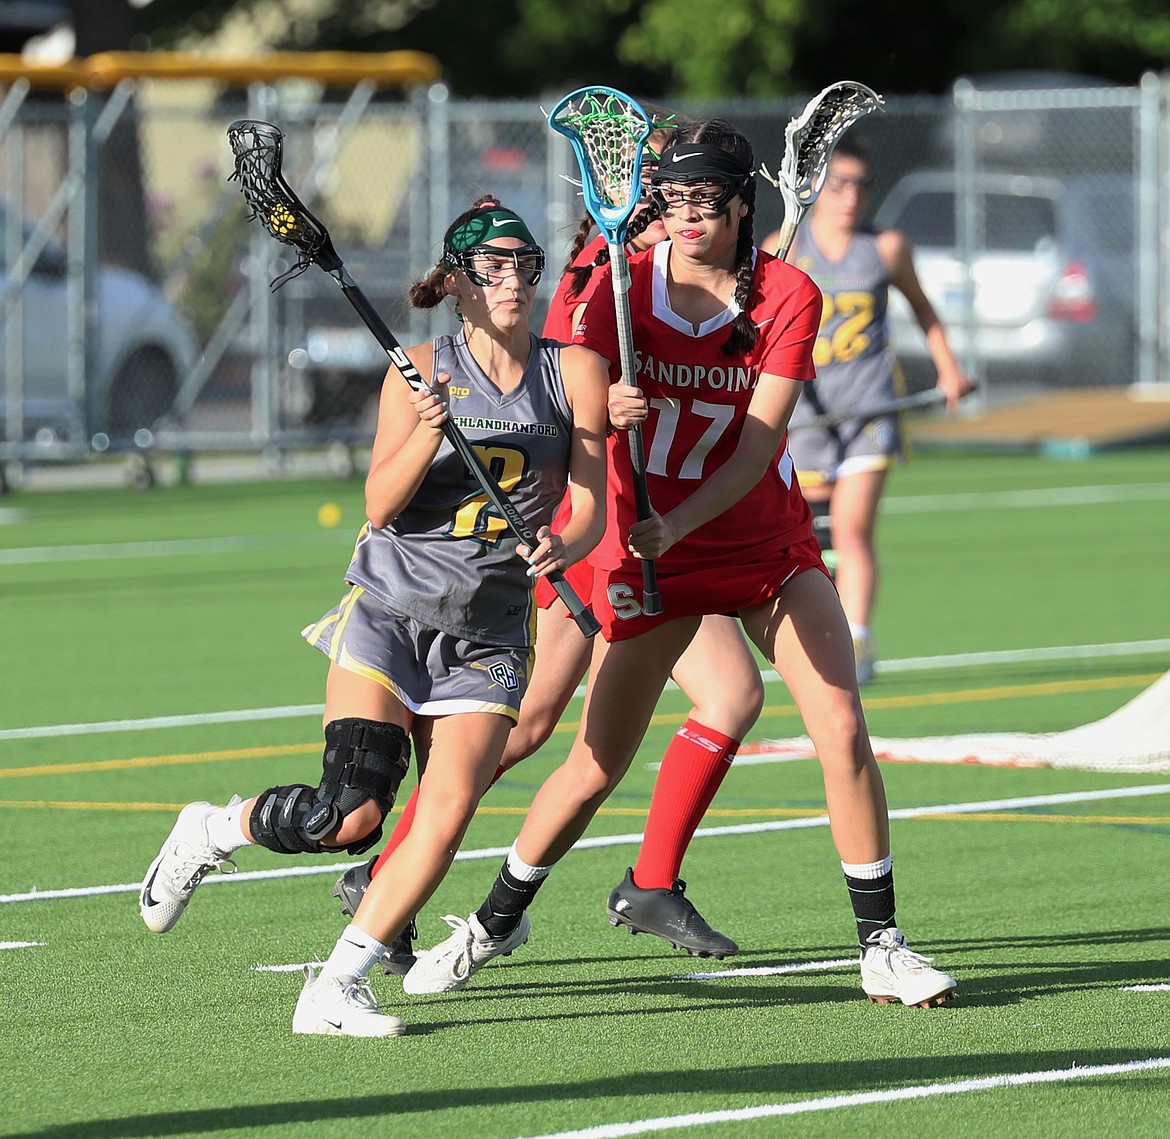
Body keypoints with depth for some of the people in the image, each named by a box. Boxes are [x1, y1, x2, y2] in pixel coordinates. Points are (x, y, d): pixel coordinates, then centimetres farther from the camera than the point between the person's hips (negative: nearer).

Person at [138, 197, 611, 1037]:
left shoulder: (574, 372, 1)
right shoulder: (420, 373, -1)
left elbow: (590, 508, -2)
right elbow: (380, 506, -6)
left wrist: (562, 547, -24)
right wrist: (427, 435, -23)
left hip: (489, 635, 2)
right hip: (388, 610, -2)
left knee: (447, 812, -16)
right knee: (350, 815, -16)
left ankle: (338, 985, -9)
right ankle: (212, 831, 13)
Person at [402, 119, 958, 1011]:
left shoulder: (788, 296, -11)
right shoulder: (625, 283, -8)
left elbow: (759, 443, -18)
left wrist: (677, 524, -31)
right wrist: (604, 410, -39)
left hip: (768, 545, 0)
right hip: (648, 549, 0)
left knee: (843, 731, -13)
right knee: (597, 764, 1)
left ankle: (880, 945, -3)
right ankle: (497, 921, 23)